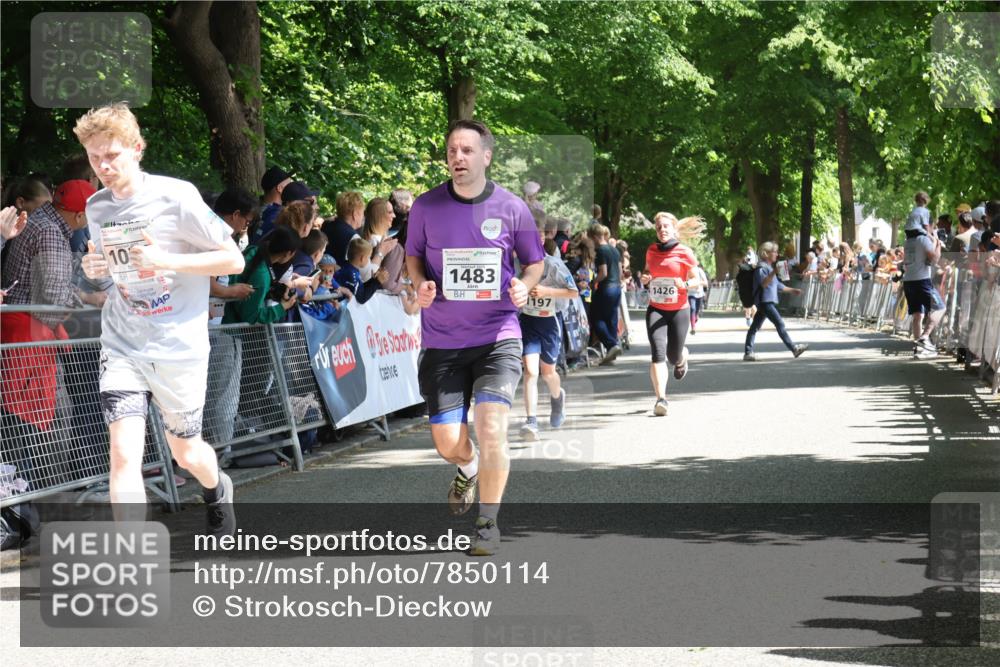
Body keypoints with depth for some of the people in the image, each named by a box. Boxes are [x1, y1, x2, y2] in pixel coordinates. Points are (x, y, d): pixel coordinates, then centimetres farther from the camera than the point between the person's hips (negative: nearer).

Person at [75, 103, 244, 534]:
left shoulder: (176, 196, -13)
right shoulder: (96, 207, 3)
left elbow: (234, 259, -10)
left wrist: (167, 260, -21)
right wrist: (93, 268, -3)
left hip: (179, 348, -3)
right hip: (122, 348, 3)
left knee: (185, 454, 15)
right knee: (124, 453, -16)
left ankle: (217, 489, 53)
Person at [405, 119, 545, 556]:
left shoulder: (512, 208, -3)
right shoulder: (426, 207, -2)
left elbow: (535, 263, 9)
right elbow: (413, 256, 13)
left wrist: (525, 285, -13)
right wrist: (422, 284, -8)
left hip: (497, 337, -1)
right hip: (442, 342, 2)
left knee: (491, 431, -16)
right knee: (447, 444, 2)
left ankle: (488, 523, 3)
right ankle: (468, 468, 41)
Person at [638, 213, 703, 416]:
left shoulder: (684, 252, -5)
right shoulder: (651, 251, 5)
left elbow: (697, 279, 1)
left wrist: (685, 285, -20)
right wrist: (644, 279, 0)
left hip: (679, 310, -1)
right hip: (655, 309, 1)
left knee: (673, 356, 7)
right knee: (658, 352, -17)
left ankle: (683, 357, 47)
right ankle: (661, 399, -22)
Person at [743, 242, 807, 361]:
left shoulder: (769, 267, 22)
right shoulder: (761, 268, -11)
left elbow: (778, 285, 30)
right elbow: (763, 283, -27)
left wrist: (792, 290, 32)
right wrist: (773, 273, -38)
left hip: (769, 301, 11)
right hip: (765, 301, -11)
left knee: (755, 327, 8)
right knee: (780, 324, -12)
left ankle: (748, 352, 7)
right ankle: (794, 348, -14)